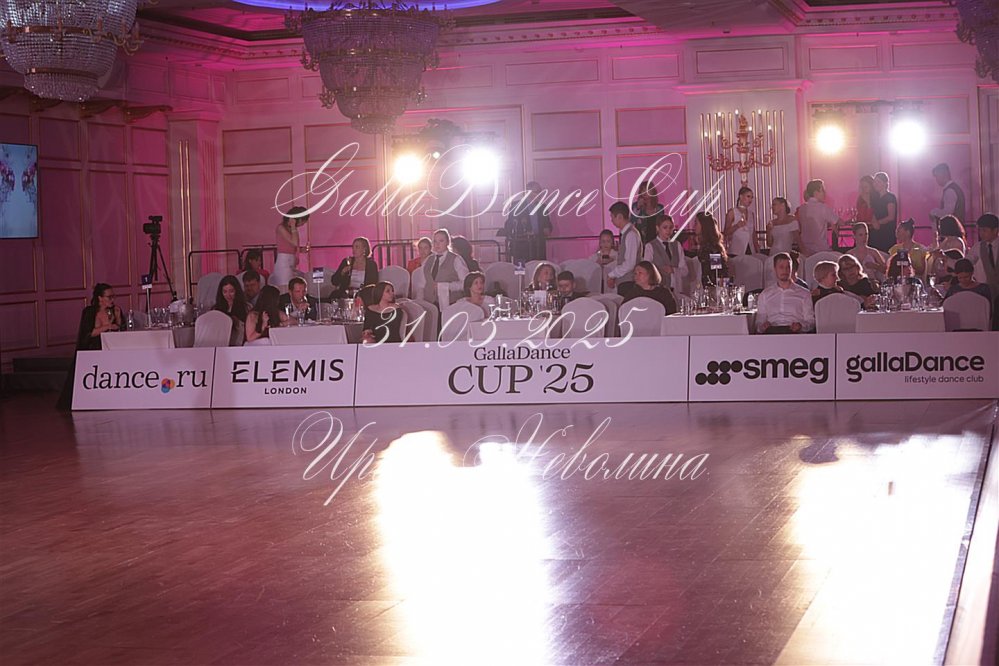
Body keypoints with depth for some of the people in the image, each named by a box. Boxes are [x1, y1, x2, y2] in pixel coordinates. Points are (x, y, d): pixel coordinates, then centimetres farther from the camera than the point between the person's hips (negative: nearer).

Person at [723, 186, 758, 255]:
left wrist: (758, 252, 12)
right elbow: (726, 232, -3)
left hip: (750, 250, 5)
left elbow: (754, 234, 18)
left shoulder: (752, 213, 15)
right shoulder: (732, 212, 1)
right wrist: (737, 226, -20)